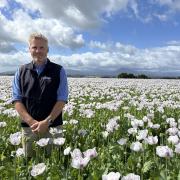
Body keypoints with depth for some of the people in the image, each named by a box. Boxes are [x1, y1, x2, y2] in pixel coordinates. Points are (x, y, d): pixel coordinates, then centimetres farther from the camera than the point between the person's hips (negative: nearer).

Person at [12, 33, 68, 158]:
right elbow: (17, 100, 1)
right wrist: (32, 122, -13)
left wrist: (47, 122, -15)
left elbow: (62, 100, -4)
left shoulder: (59, 71, 1)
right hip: (28, 127, 2)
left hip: (53, 126, -1)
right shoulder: (21, 72, 6)